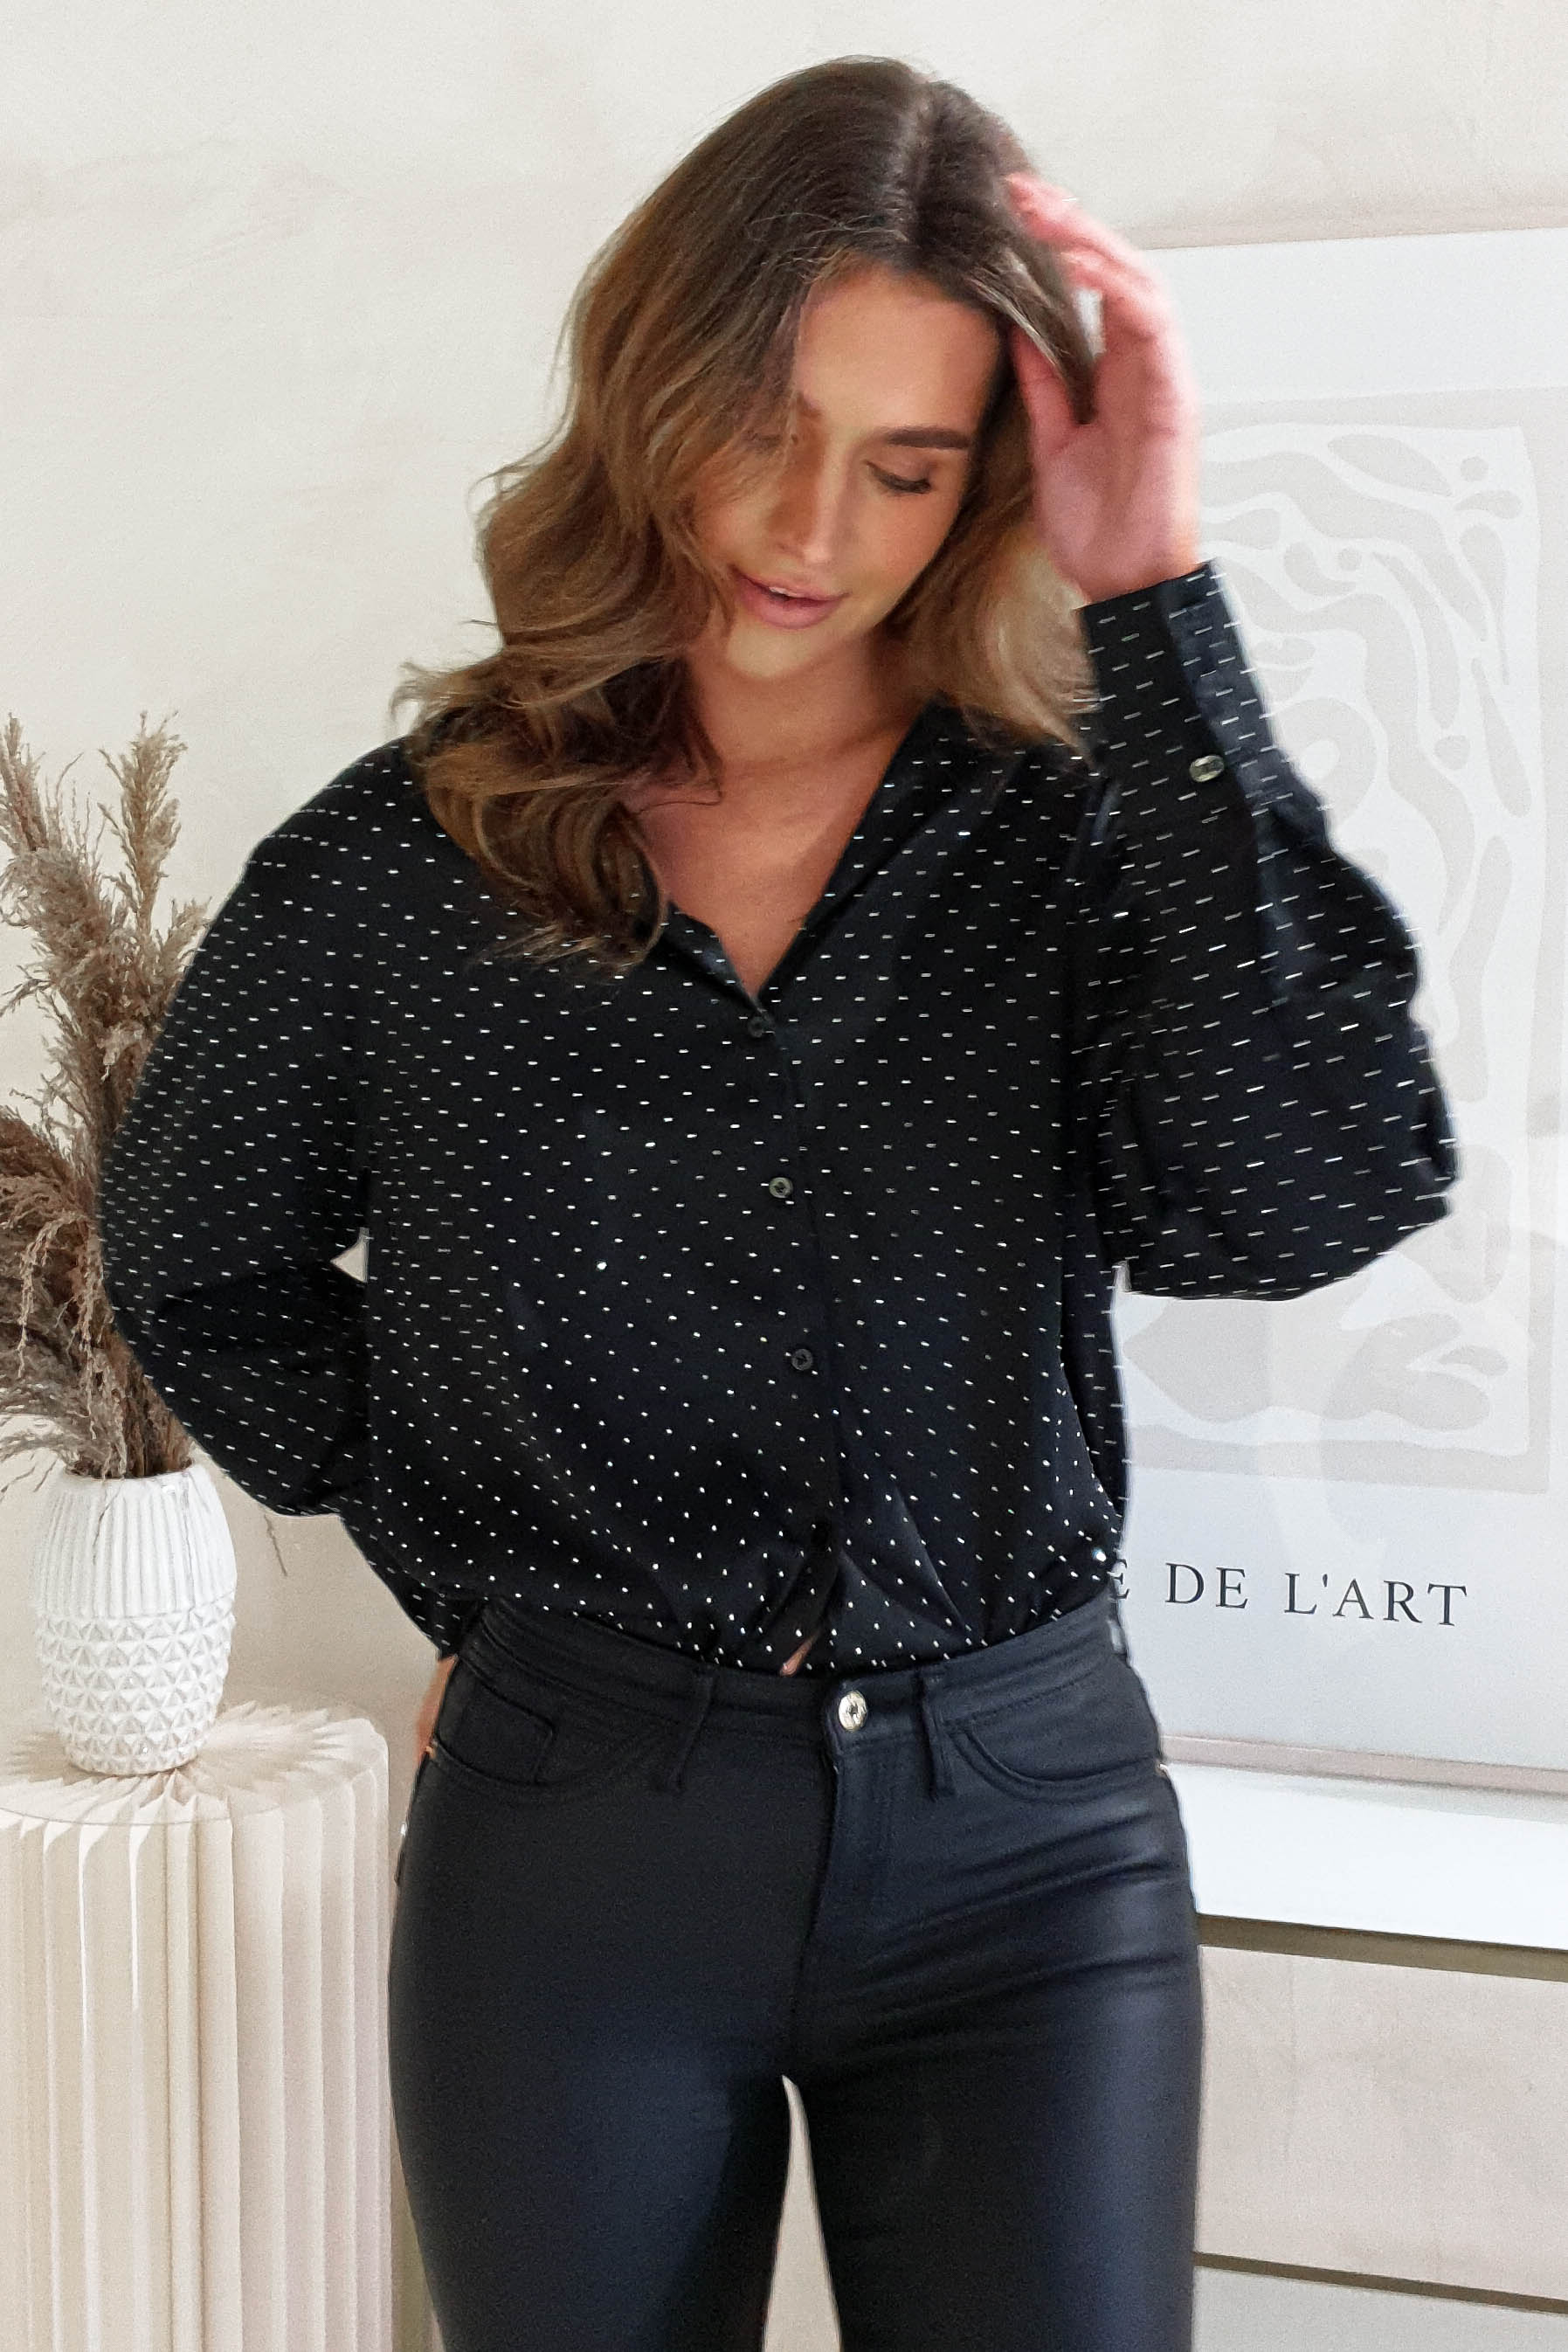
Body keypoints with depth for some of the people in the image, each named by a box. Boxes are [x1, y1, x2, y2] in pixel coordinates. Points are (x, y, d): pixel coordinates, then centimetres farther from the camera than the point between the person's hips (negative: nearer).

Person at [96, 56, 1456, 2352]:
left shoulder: (1072, 826, -5)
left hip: (1025, 1836, 0)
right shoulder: (399, 869, -4)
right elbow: (199, 1266, 12)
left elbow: (1308, 1195, -23)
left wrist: (1153, 598, -23)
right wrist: (474, 1578, 6)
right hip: (573, 1831, 1)